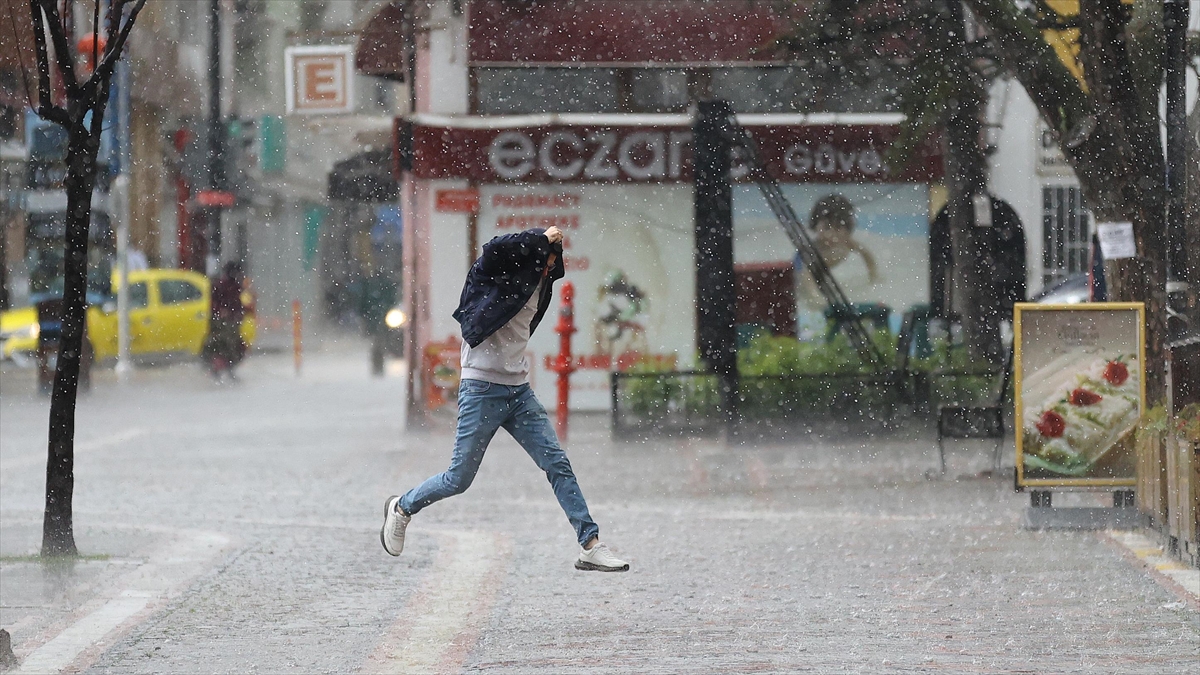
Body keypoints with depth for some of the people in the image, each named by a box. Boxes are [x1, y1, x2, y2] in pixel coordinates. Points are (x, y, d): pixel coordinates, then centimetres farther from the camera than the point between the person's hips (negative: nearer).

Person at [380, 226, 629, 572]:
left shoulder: (538, 284, 10)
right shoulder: (494, 274, -11)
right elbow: (496, 250, -33)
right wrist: (542, 237, -22)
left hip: (519, 391, 7)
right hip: (482, 389, -7)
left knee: (557, 464, -4)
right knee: (459, 478, 1)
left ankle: (590, 545, -5)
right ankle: (402, 508, 28)